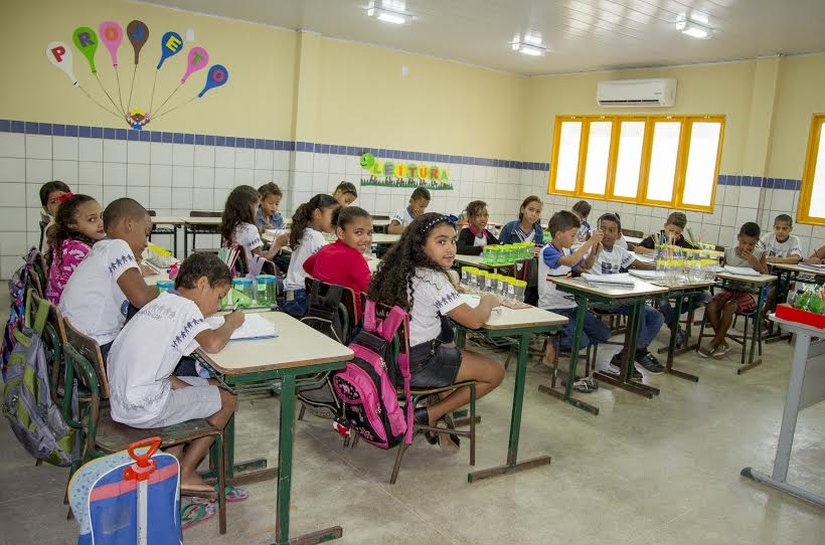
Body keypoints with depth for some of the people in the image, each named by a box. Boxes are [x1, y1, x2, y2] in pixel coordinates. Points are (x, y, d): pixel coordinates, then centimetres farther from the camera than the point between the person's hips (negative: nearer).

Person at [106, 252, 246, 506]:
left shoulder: (160, 302, 13)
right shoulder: (186, 307, -13)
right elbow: (213, 344, -30)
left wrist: (179, 385, 5)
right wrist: (231, 322, -10)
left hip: (120, 401, 9)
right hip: (144, 409, -9)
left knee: (210, 386, 22)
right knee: (227, 399, 3)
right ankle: (184, 475, 12)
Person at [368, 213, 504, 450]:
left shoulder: (398, 270, 4)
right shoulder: (433, 280, -21)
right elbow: (474, 320, -18)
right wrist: (488, 301, 2)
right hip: (416, 366, -9)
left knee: (453, 350, 33)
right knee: (495, 371, 5)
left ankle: (440, 422, 24)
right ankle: (430, 415, 8)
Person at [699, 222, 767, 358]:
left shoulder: (759, 255, 0)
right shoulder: (729, 252, 4)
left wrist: (755, 263, -17)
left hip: (747, 293, -3)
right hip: (728, 289, 3)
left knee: (729, 307, -31)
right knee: (710, 306, -24)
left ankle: (715, 343, -13)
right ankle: (722, 343, -8)